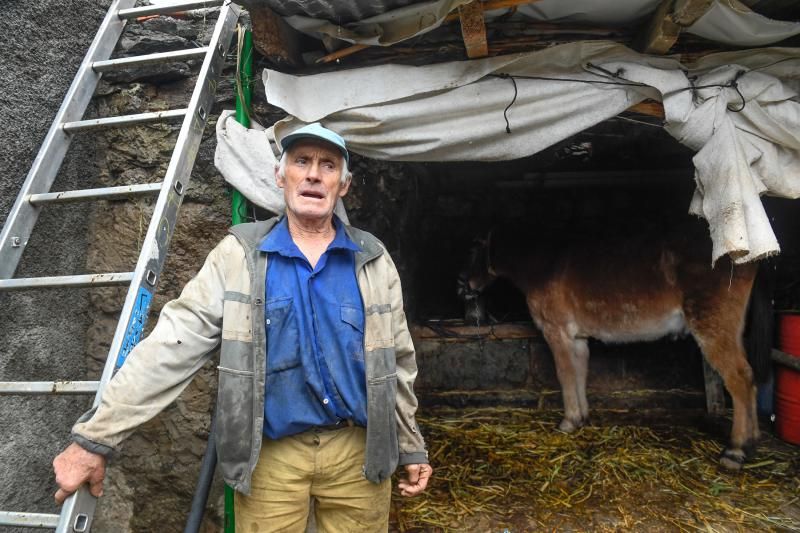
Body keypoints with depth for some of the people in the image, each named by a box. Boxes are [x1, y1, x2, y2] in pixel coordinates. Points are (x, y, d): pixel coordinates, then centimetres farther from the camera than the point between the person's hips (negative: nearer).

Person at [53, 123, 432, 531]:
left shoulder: (373, 260, 1)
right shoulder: (240, 254, -4)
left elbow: (396, 364, 7)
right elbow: (174, 343, -9)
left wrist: (412, 447, 10)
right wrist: (94, 437, -12)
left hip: (356, 450, 2)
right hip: (270, 455, -1)